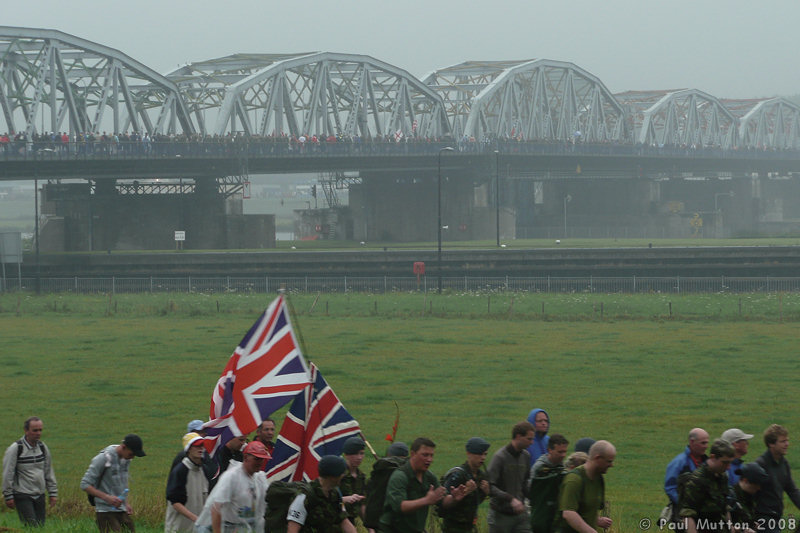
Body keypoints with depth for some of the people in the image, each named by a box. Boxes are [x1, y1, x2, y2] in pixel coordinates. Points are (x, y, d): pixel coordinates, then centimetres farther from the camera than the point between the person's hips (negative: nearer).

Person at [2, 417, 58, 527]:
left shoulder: (42, 447, 7)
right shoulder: (15, 448, -10)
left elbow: (49, 471, 16)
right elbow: (8, 473, -7)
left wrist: (53, 493, 12)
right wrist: (8, 496, -8)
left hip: (40, 495, 6)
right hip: (22, 496, -6)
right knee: (32, 526, -15)